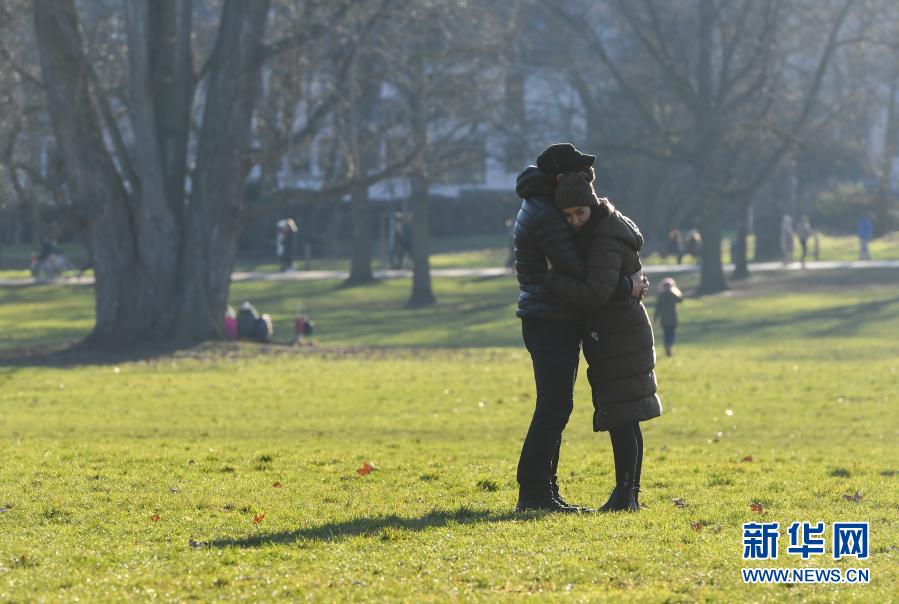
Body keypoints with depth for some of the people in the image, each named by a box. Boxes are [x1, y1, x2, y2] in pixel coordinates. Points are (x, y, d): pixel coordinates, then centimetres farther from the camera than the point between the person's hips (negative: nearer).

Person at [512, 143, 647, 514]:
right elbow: (578, 275, -20)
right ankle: (534, 493, -11)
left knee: (554, 407, 14)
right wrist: (627, 286, -10)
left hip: (552, 320, 11)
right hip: (552, 322, -11)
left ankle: (541, 492, 17)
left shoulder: (540, 208, 15)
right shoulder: (545, 217, -18)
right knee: (554, 407, -10)